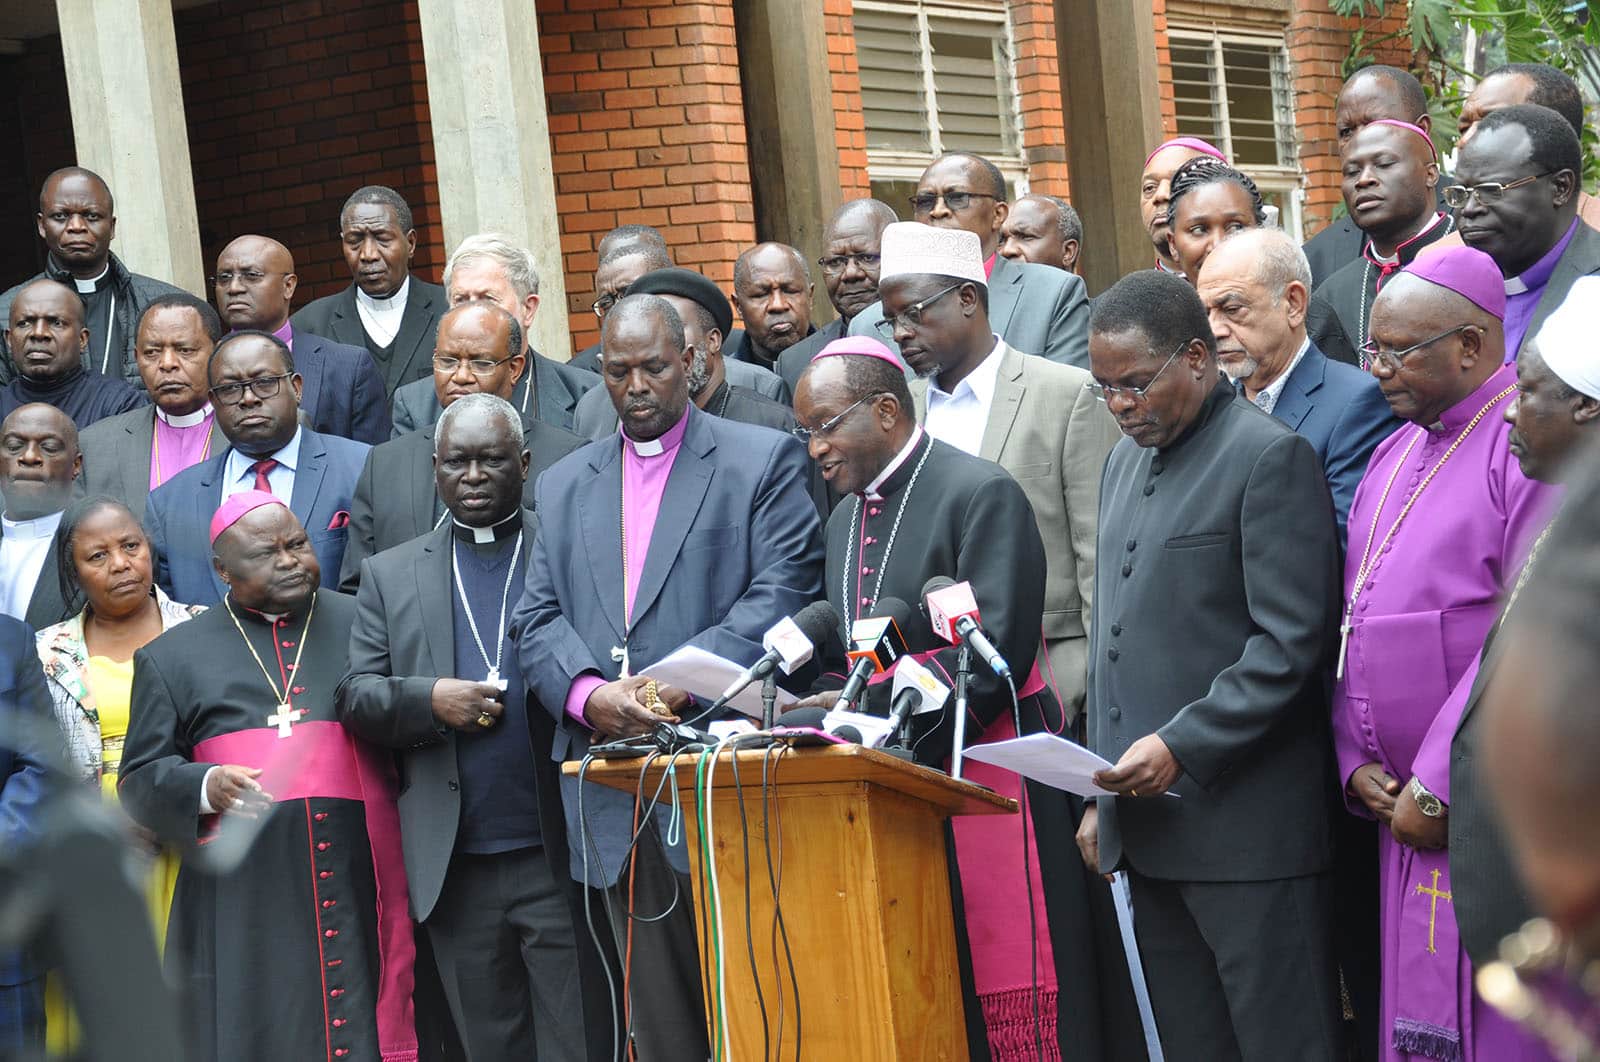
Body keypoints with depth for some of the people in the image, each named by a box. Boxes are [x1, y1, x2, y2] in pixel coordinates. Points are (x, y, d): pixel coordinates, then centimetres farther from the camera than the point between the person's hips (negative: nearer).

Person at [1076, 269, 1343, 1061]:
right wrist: (1104, 798, 17)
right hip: (1148, 820, 7)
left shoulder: (1270, 457, -8)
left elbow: (1292, 641, -14)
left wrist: (1181, 747, -18)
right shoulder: (1126, 461, 17)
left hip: (1244, 824, -7)